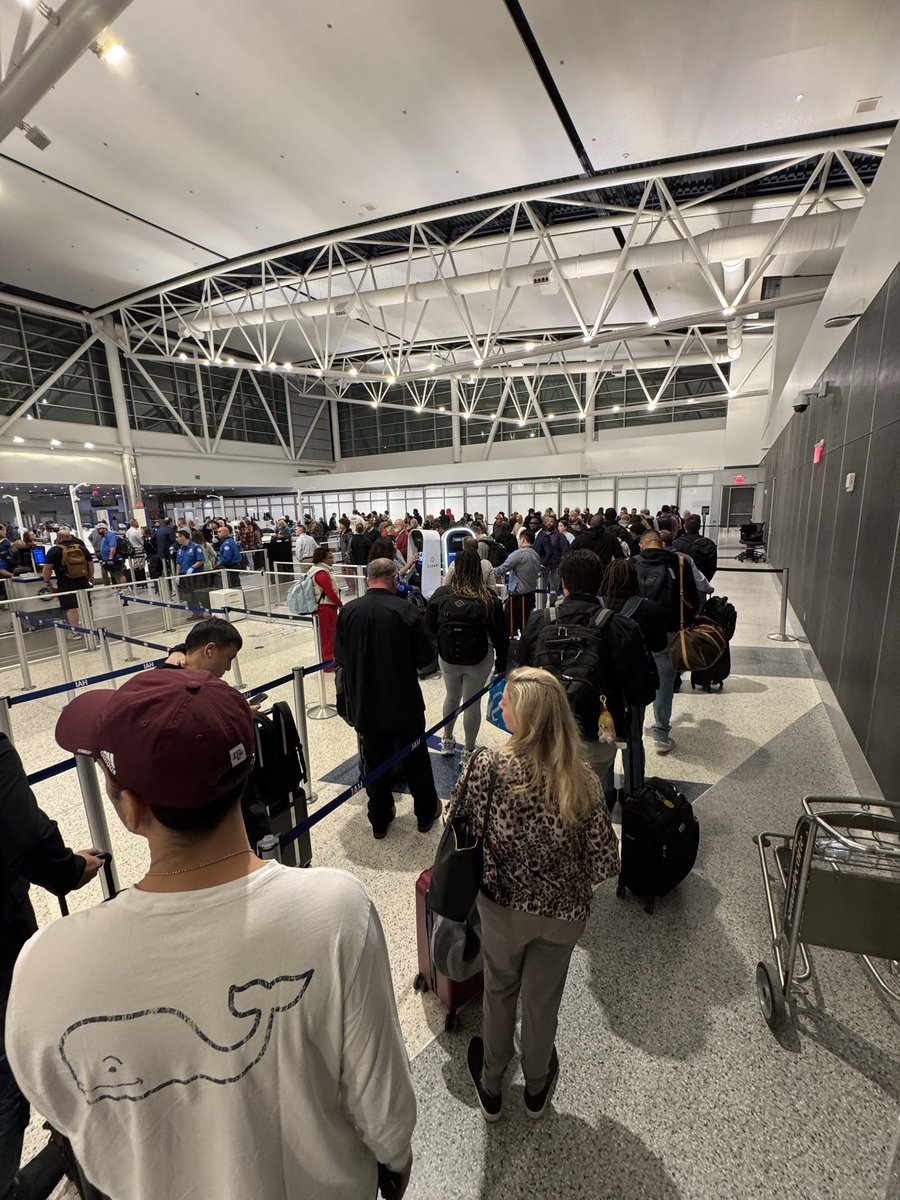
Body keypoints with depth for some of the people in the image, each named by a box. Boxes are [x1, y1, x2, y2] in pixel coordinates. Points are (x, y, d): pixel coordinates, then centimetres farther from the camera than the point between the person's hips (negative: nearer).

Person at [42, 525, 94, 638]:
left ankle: (75, 631, 2)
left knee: (71, 608, 0)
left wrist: (47, 582, 4)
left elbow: (47, 568, -6)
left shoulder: (54, 551, -5)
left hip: (66, 584, -4)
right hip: (83, 582, 4)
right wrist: (90, 577, 22)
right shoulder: (82, 548, 6)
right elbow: (91, 564, 12)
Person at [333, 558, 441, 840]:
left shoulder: (347, 612, -10)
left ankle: (380, 820, 33)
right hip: (404, 702, -2)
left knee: (375, 761, 18)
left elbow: (340, 658, -1)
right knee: (416, 758, 17)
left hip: (365, 703, 2)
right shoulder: (406, 610, -17)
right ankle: (426, 813, 35)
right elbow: (426, 656, -12)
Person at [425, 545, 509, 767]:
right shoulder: (489, 598, -17)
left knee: (451, 696, 24)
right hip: (479, 659, -2)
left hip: (447, 657, 2)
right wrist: (501, 663, 2)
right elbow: (500, 634, -10)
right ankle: (468, 753, 23)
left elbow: (429, 627, -3)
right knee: (472, 702, 10)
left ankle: (447, 741, 42)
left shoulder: (441, 594, -14)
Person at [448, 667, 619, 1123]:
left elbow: (458, 825, -13)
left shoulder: (489, 766, -27)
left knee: (499, 993, 28)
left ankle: (491, 1087, 53)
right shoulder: (581, 779, -22)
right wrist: (573, 885, 6)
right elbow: (603, 858, -15)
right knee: (542, 1000, 27)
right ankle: (536, 1087, 55)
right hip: (562, 913, 1)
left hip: (502, 906, -1)